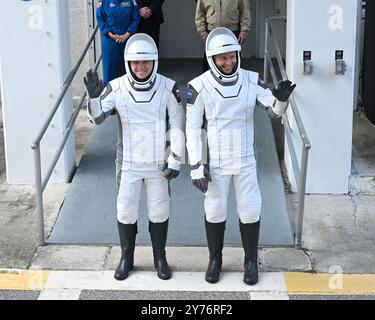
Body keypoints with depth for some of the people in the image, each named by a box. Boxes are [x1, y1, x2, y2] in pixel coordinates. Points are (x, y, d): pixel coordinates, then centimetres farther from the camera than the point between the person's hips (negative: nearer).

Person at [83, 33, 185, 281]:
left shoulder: (168, 88, -10)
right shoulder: (116, 88, -8)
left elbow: (177, 127, -5)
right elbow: (97, 118, -3)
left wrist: (175, 161, -7)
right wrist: (94, 96, -23)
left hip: (159, 163, 0)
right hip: (128, 163, 1)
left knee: (159, 211, 12)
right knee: (126, 212, 9)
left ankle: (160, 258, 31)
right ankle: (126, 258, 29)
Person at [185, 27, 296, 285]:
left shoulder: (251, 80, -6)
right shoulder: (200, 86, -13)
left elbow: (274, 111, -8)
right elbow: (192, 128, -9)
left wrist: (281, 99, -32)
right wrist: (196, 165, -12)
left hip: (245, 160, 2)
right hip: (214, 163, -2)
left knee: (250, 211, 8)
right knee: (215, 212, 10)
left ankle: (251, 261, 27)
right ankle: (215, 260, 30)